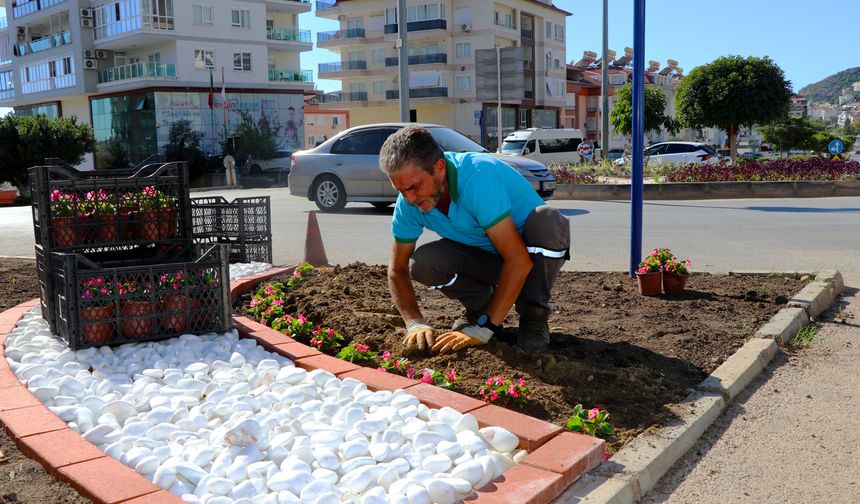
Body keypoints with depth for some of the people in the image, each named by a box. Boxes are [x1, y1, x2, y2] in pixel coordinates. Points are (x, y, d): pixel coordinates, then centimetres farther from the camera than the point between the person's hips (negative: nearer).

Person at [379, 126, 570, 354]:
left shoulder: (479, 178, -35)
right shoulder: (408, 201, -16)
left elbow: (519, 262, -37)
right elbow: (398, 270, -6)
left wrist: (481, 329, -37)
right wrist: (415, 323, -23)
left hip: (531, 253, -4)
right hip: (487, 258, 4)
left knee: (547, 219, -37)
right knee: (421, 262, -24)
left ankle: (534, 314, -14)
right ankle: (479, 303, 5)